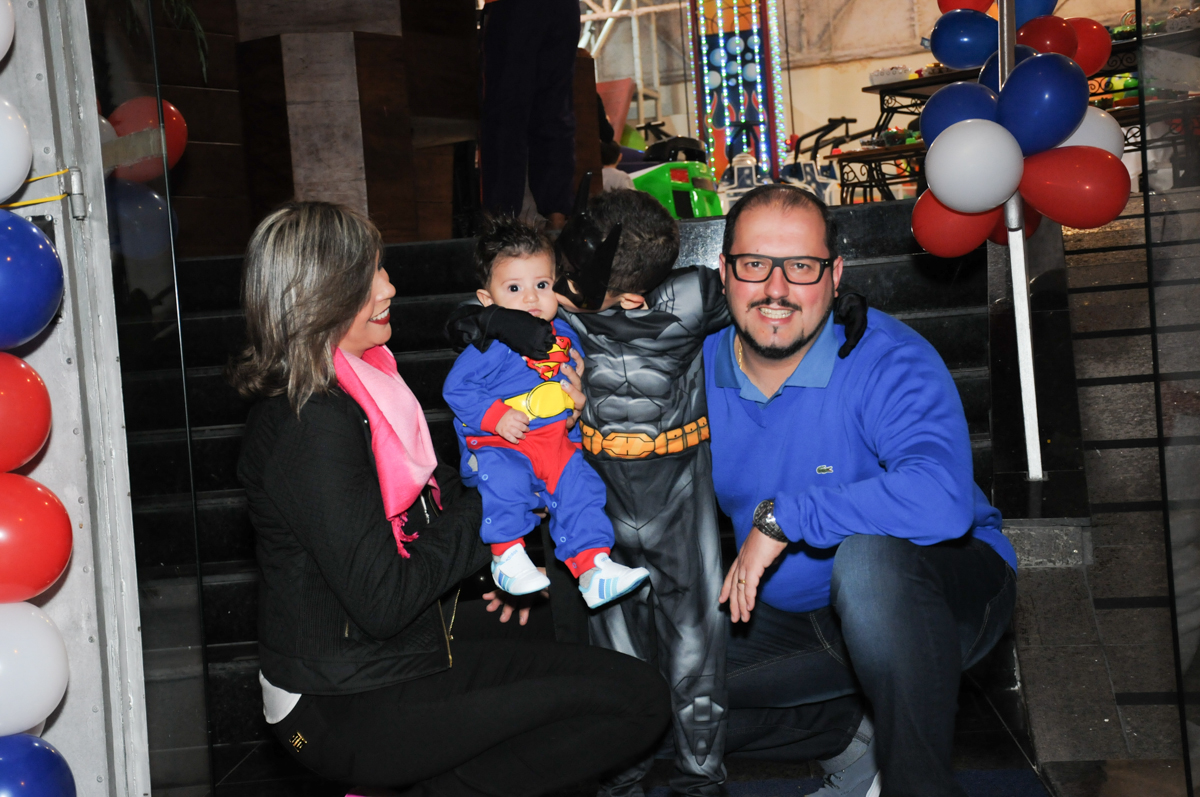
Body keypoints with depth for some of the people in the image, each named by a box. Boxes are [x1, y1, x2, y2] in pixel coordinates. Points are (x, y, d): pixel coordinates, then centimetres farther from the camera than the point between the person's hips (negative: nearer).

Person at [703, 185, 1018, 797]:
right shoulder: (698, 374, -4)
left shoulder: (889, 362, -22)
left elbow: (940, 499, -40)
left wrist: (780, 519, -32)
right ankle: (854, 740, 4)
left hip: (939, 598, -5)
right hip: (791, 617, 6)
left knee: (868, 554, -39)